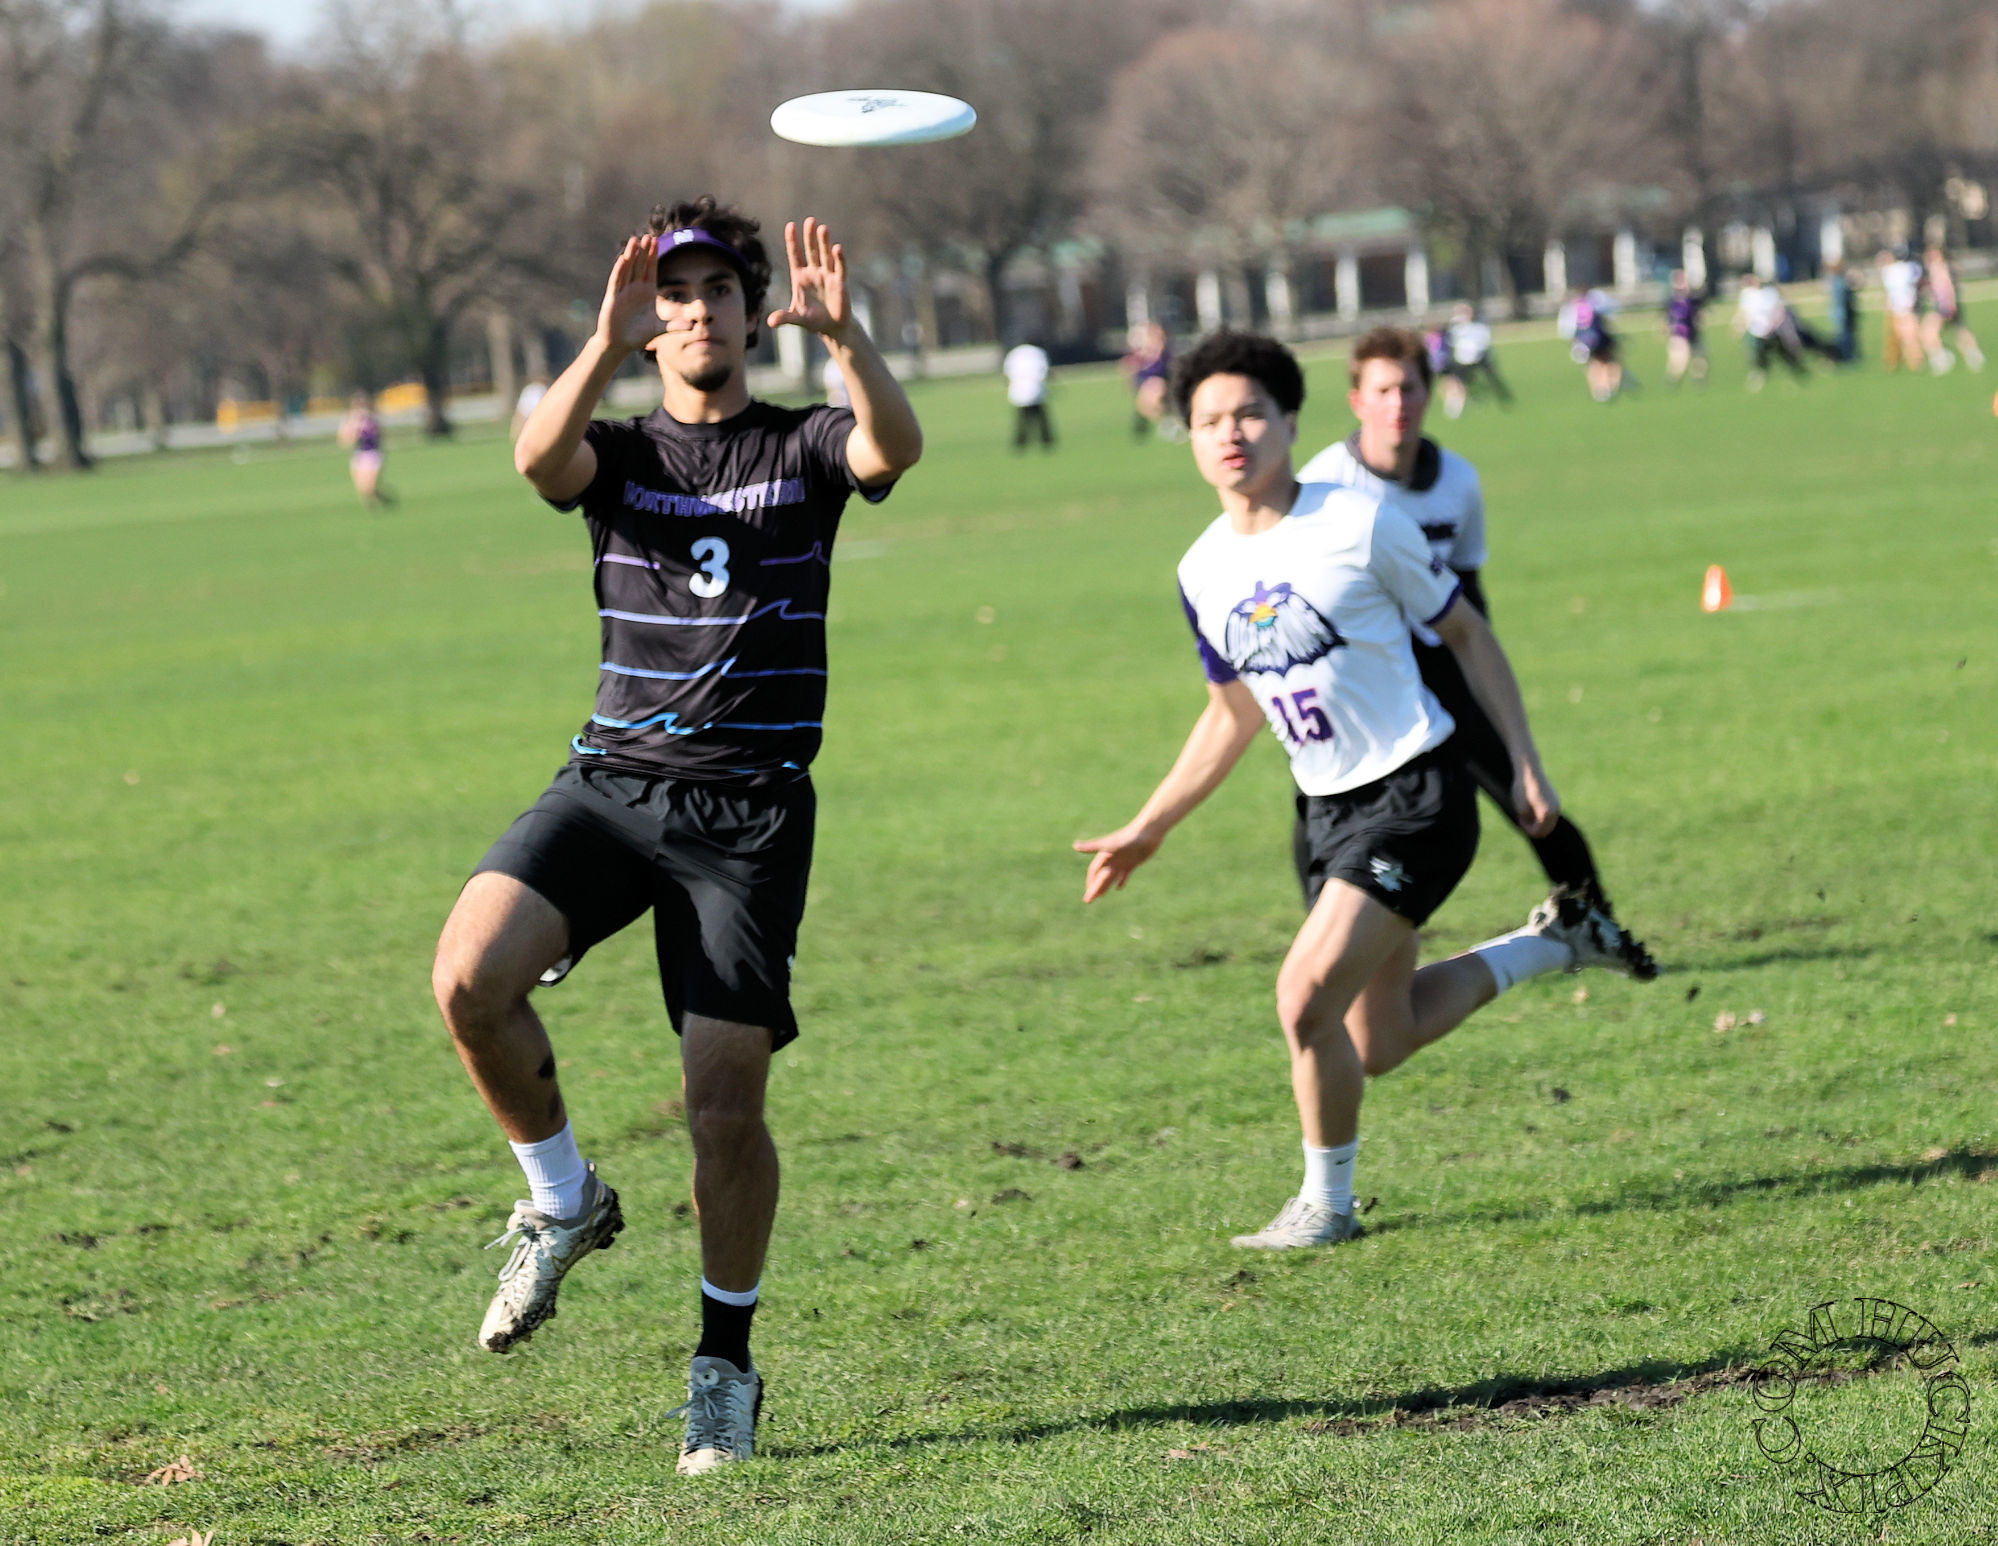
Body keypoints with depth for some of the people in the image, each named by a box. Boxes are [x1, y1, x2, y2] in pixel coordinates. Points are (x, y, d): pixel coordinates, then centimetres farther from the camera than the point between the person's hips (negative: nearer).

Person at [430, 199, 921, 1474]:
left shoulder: (804, 448, 7)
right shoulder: (620, 453, 10)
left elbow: (897, 447, -17)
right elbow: (540, 458, -15)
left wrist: (845, 336, -35)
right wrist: (607, 348, -32)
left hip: (751, 808, -1)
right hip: (613, 781, 2)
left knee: (726, 1102, -6)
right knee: (471, 977, -23)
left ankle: (726, 1370, 12)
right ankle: (564, 1199, 2)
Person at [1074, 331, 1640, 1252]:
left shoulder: (1361, 523, -13)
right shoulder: (1204, 573, 4)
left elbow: (1464, 633, -2)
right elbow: (1235, 712, 18)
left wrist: (1525, 763, -4)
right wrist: (1148, 830, 19)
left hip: (1415, 795, -7)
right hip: (1329, 811, 7)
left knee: (1308, 995, -18)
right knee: (1378, 1044, 13)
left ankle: (1326, 1202, 4)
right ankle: (1550, 944, 35)